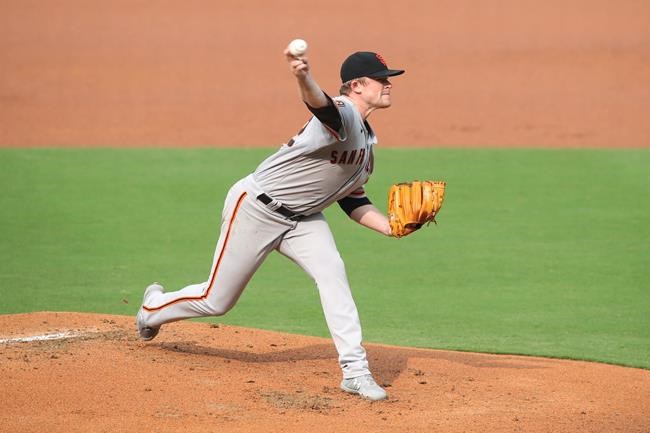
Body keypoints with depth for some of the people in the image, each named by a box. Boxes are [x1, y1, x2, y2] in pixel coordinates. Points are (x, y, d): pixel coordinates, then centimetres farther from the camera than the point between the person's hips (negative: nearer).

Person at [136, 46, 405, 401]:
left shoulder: (367, 140, 7)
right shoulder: (342, 115, -23)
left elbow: (351, 200, 12)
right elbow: (321, 105, -49)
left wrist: (391, 228, -3)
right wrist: (304, 78, -72)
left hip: (302, 218, 8)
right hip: (255, 208, -8)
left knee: (332, 272, -20)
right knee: (216, 300, 4)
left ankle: (355, 371, -21)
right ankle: (154, 307, 36)